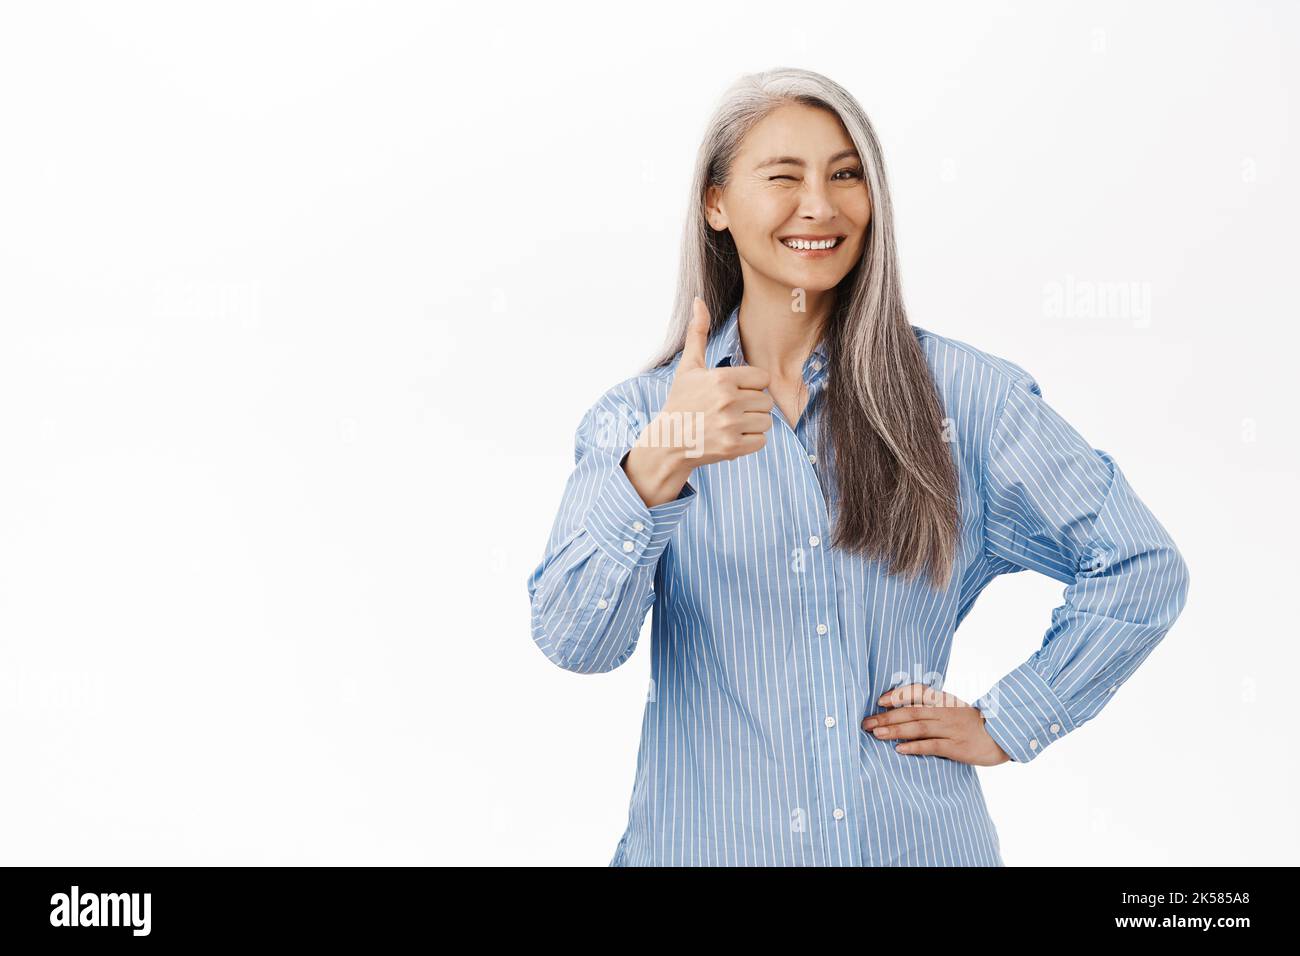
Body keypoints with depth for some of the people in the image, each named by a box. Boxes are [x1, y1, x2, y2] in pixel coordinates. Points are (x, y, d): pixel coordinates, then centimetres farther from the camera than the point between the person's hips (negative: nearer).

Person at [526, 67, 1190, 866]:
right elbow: (574, 641, -17)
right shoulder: (637, 416, -4)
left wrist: (1007, 725, -4)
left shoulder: (962, 391, -5)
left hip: (920, 840, 0)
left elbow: (1142, 567, -1)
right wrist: (657, 469, -32)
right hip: (710, 840, 0)